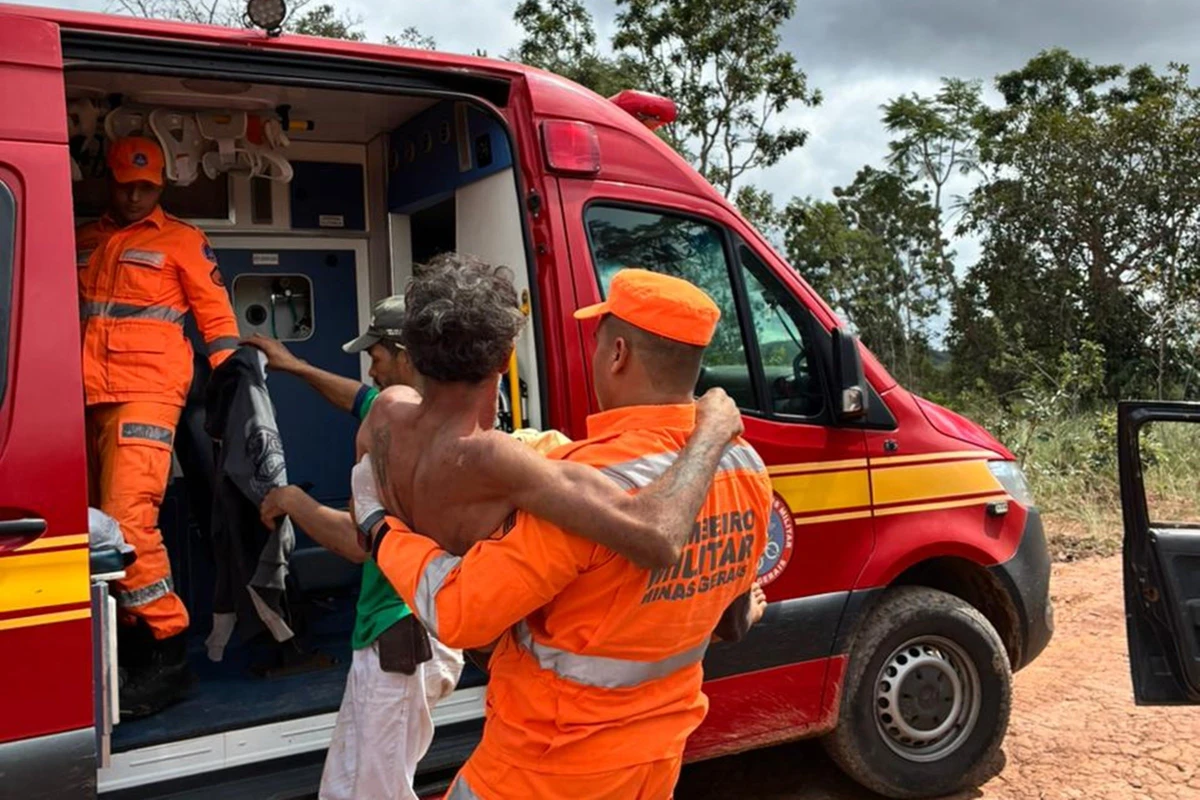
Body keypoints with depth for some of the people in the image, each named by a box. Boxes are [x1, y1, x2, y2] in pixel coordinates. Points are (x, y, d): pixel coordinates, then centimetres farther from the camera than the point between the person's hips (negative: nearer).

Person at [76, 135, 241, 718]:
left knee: (128, 522, -17)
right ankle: (120, 646, 18)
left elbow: (214, 311, 5)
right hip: (84, 399, 6)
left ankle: (166, 653, -8)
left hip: (146, 394, -6)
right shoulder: (81, 243, 21)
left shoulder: (182, 241, 7)